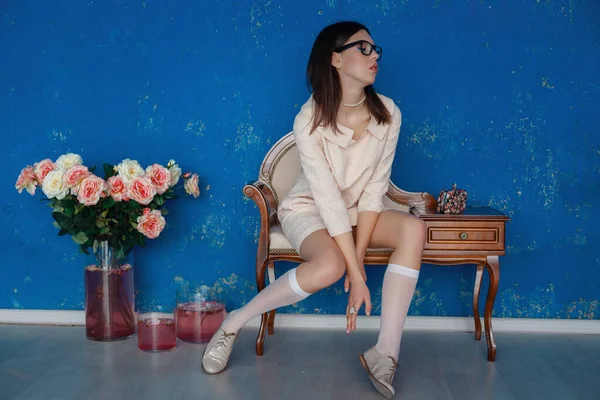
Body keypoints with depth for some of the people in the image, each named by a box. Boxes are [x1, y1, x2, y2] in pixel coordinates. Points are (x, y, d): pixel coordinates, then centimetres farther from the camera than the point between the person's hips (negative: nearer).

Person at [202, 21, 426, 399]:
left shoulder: (387, 113, -12)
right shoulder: (310, 119, -23)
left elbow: (374, 188, -13)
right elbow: (327, 197, -27)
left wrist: (358, 258, -21)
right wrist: (355, 273, -29)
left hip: (358, 211, 4)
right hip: (307, 209, -4)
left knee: (413, 228, -26)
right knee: (329, 265, -36)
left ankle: (386, 351, -24)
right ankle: (235, 322, -14)